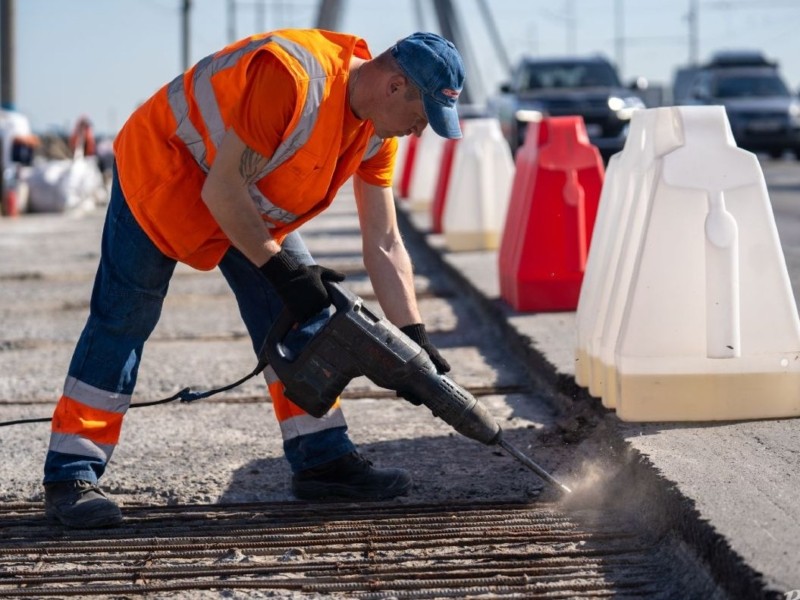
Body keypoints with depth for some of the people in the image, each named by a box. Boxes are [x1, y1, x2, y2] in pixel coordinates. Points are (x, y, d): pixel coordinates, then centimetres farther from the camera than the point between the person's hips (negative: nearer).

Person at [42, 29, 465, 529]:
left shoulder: (376, 132, -10)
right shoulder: (294, 79, -36)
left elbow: (384, 245, -4)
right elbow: (222, 191, -31)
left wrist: (415, 337, -8)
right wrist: (279, 268, -25)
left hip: (248, 202, 8)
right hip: (162, 166, -8)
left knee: (300, 315, 1)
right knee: (122, 322, -8)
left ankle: (322, 460, 6)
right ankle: (70, 478, -4)